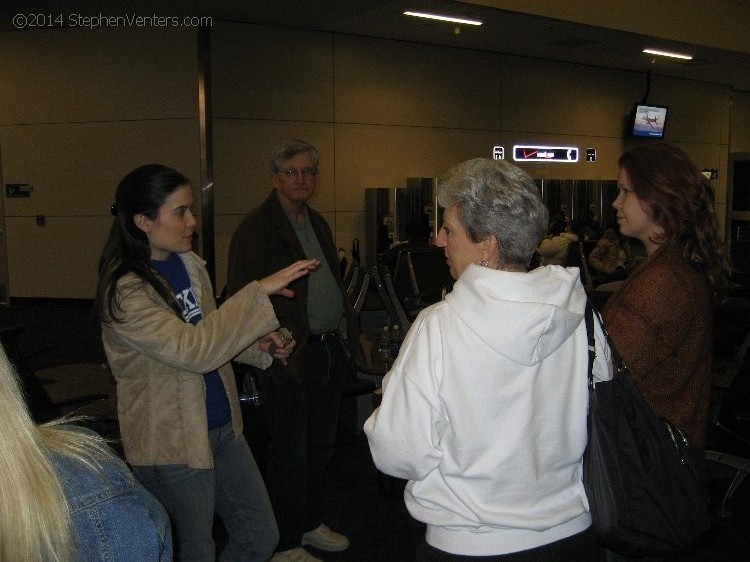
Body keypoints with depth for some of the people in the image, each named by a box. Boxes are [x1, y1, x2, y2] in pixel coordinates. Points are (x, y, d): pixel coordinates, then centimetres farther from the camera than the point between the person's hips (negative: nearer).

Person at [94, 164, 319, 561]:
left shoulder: (188, 263, 4)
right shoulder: (124, 293, -21)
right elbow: (192, 349, -31)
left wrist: (259, 343, -2)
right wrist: (262, 290, -32)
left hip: (223, 426, 8)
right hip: (173, 443, -7)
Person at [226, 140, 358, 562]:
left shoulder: (319, 224, 15)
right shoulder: (256, 229, -10)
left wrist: (350, 329, 14)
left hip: (332, 349, 8)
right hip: (293, 354, -8)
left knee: (322, 446, 18)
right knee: (291, 454, 3)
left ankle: (311, 523, 36)